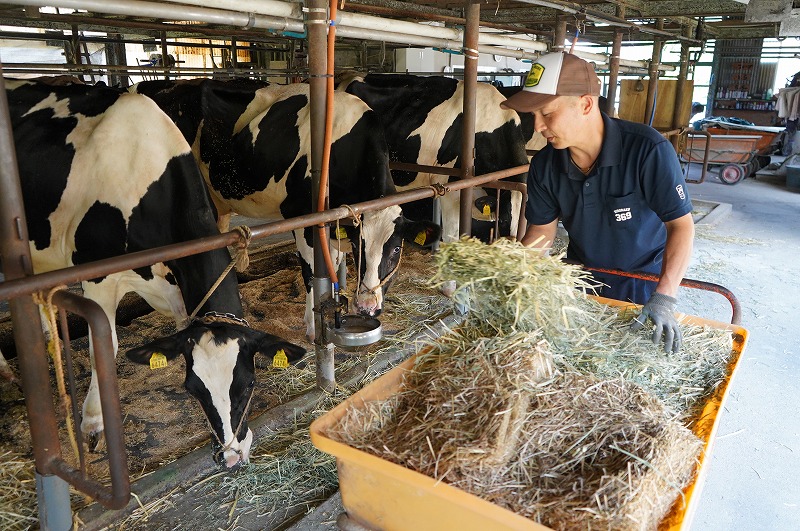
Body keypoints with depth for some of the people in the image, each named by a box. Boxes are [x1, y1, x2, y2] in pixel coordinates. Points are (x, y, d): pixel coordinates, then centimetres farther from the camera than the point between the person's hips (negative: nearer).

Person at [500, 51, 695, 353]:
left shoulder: (647, 150, -28)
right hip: (581, 280, 4)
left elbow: (681, 225, -25)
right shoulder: (544, 165, -14)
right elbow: (541, 230, -4)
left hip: (643, 285, -3)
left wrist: (664, 298, -34)